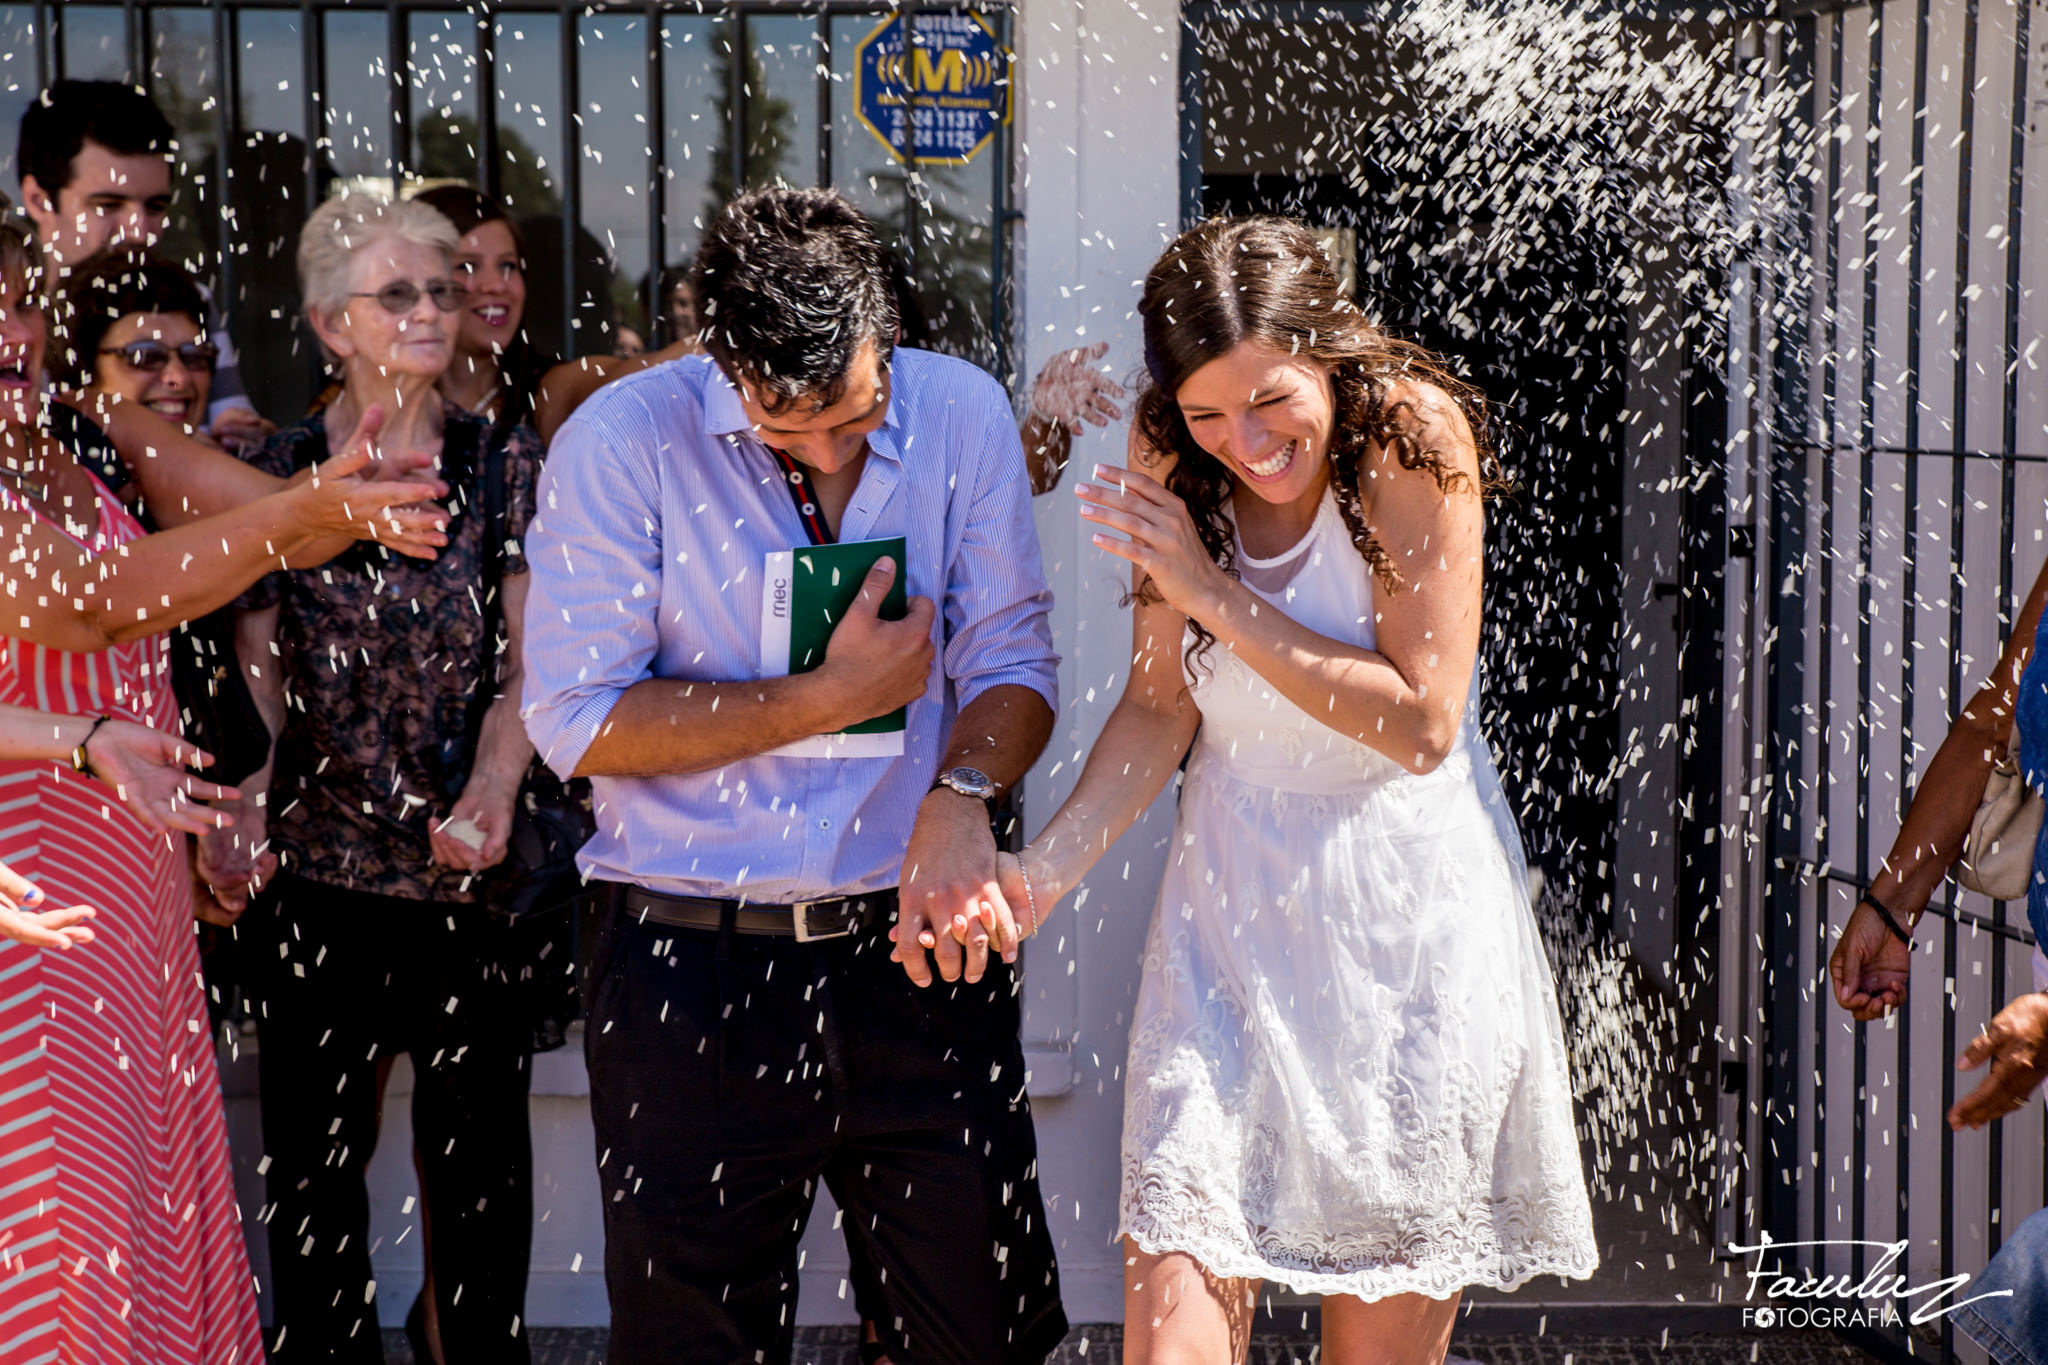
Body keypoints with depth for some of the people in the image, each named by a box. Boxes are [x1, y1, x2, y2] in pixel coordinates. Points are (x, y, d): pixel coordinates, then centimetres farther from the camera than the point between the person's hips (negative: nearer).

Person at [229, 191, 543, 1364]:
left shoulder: (507, 464, 3)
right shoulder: (279, 471, 5)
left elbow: (530, 658, -3)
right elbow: (259, 666, 2)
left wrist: (492, 788, -21)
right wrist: (242, 795, -17)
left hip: (471, 871, -1)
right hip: (318, 871, 1)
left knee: (481, 1163, 5)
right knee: (314, 1159, 7)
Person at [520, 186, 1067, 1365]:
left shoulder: (963, 413, 0)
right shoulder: (623, 442, -9)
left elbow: (1013, 669, 3)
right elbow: (576, 722, -10)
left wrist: (960, 796, -18)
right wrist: (836, 696, -14)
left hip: (919, 953, 2)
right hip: (695, 971, -2)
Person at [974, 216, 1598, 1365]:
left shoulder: (1411, 432, -13)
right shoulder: (1171, 461, -1)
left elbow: (1422, 721, -16)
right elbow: (1161, 706, 3)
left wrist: (1216, 594, -17)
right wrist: (1048, 868, -10)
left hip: (1411, 923, -2)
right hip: (1234, 907, 3)